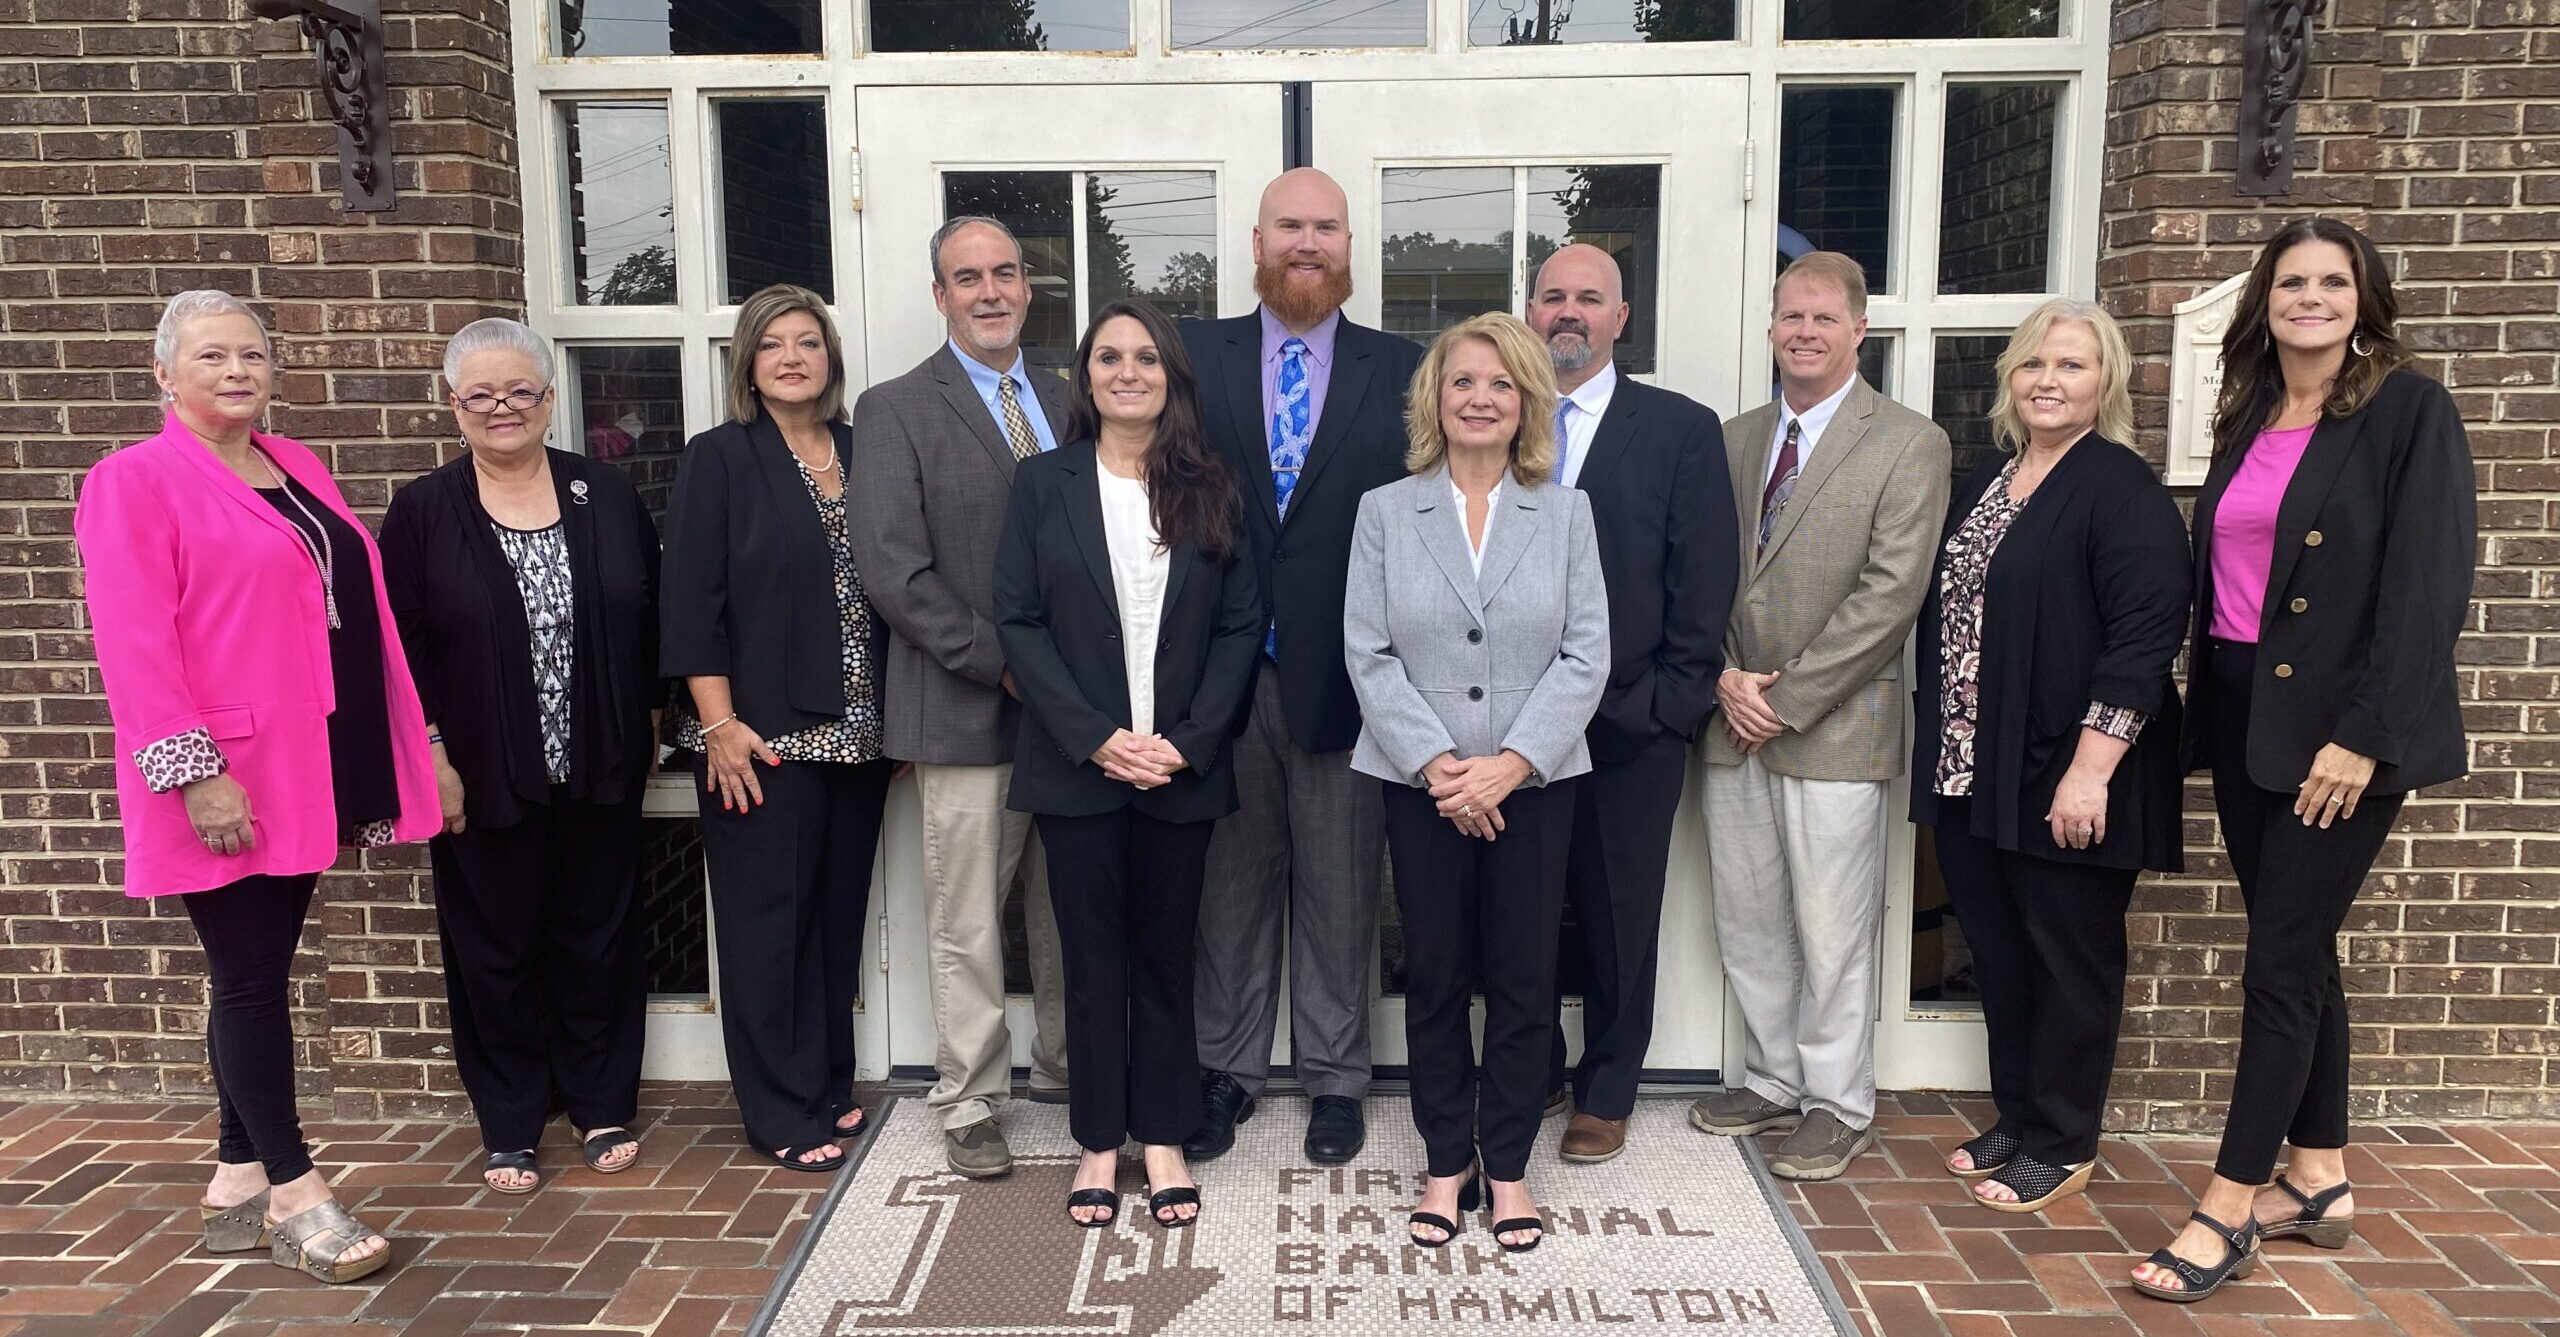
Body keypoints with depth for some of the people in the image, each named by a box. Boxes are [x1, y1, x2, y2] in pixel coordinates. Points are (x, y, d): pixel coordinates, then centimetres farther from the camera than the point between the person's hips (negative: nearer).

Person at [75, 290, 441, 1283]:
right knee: (250, 977, -1)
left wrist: (376, 769, 15)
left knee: (261, 971, 13)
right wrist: (196, 773, -20)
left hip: (305, 774, 7)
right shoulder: (134, 481, -6)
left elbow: (355, 609, 18)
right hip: (223, 782, -7)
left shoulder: (299, 469, 14)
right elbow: (133, 645, -14)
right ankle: (293, 1193, 8)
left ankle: (238, 1179, 25)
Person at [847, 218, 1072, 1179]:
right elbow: (896, 572, -10)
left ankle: (1064, 1064, 32)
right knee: (967, 926, 4)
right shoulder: (895, 411, -2)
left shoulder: (1066, 404, 12)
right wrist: (1002, 663, -14)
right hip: (966, 712, -4)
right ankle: (970, 1104, 20)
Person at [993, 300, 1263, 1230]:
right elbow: (1017, 620, -4)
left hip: (1183, 766, 1)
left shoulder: (1210, 492, 4)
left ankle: (1163, 1138, 23)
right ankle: (1099, 1143, 22)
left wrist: (1188, 741, -11)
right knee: (1093, 958, 8)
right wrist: (1096, 737, -13)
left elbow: (1241, 623, 0)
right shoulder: (1043, 484, 2)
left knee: (1166, 956, 10)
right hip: (1076, 766, 0)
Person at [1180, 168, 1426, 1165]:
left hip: (1345, 674, -1)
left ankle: (1334, 1078, 27)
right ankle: (1226, 1070, 29)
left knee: (1339, 891, 11)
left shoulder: (1401, 370, 3)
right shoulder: (1196, 355, 5)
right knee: (1230, 884, 13)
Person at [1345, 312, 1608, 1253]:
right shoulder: (1385, 511, 3)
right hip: (1420, 782, 0)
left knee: (1524, 980, 7)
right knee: (1434, 979, 9)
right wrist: (1437, 763, -13)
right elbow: (1368, 654, -3)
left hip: (1535, 781, 0)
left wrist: (1509, 763, -13)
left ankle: (1508, 1165, 24)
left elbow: (1587, 655, -3)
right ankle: (1447, 1163, 25)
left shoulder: (1566, 512, 4)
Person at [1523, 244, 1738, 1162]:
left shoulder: (1681, 429, 1)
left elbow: (1703, 585, -2)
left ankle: (1606, 1095, 28)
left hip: (1629, 731, -2)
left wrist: (1669, 706, -8)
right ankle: (1532, 1075, 30)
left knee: (1618, 922, 10)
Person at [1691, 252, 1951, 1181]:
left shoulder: (1909, 445, -5)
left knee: (1832, 930, 3)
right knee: (1747, 922, 14)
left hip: (1834, 727, -5)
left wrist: (1788, 697, -15)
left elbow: (1889, 595, -13)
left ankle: (1838, 1106, 21)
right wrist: (1727, 676, -5)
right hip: (1735, 723, 6)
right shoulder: (1737, 440, 12)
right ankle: (1773, 1079, 31)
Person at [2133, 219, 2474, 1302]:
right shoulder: (2245, 421, 13)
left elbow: (2428, 587, -13)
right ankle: (2318, 1180, 26)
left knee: (2281, 960, -4)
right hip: (2242, 715, 7)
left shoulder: (2409, 409, -7)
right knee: (2300, 948, 14)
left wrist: (2362, 736, -18)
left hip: (2339, 728, -6)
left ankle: (2228, 1211, 4)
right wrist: (2202, 704, 7)